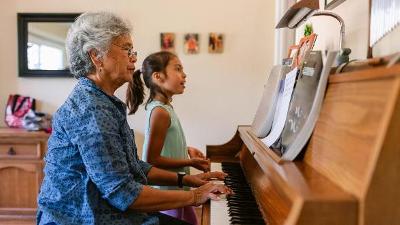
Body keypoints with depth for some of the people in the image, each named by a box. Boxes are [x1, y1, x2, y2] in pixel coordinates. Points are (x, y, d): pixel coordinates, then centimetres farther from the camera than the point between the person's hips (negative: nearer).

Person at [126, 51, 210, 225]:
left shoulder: (163, 107, 5)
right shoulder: (160, 112, -23)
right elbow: (151, 160, -25)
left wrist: (186, 150, 4)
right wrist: (190, 162, -19)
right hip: (167, 192, -9)